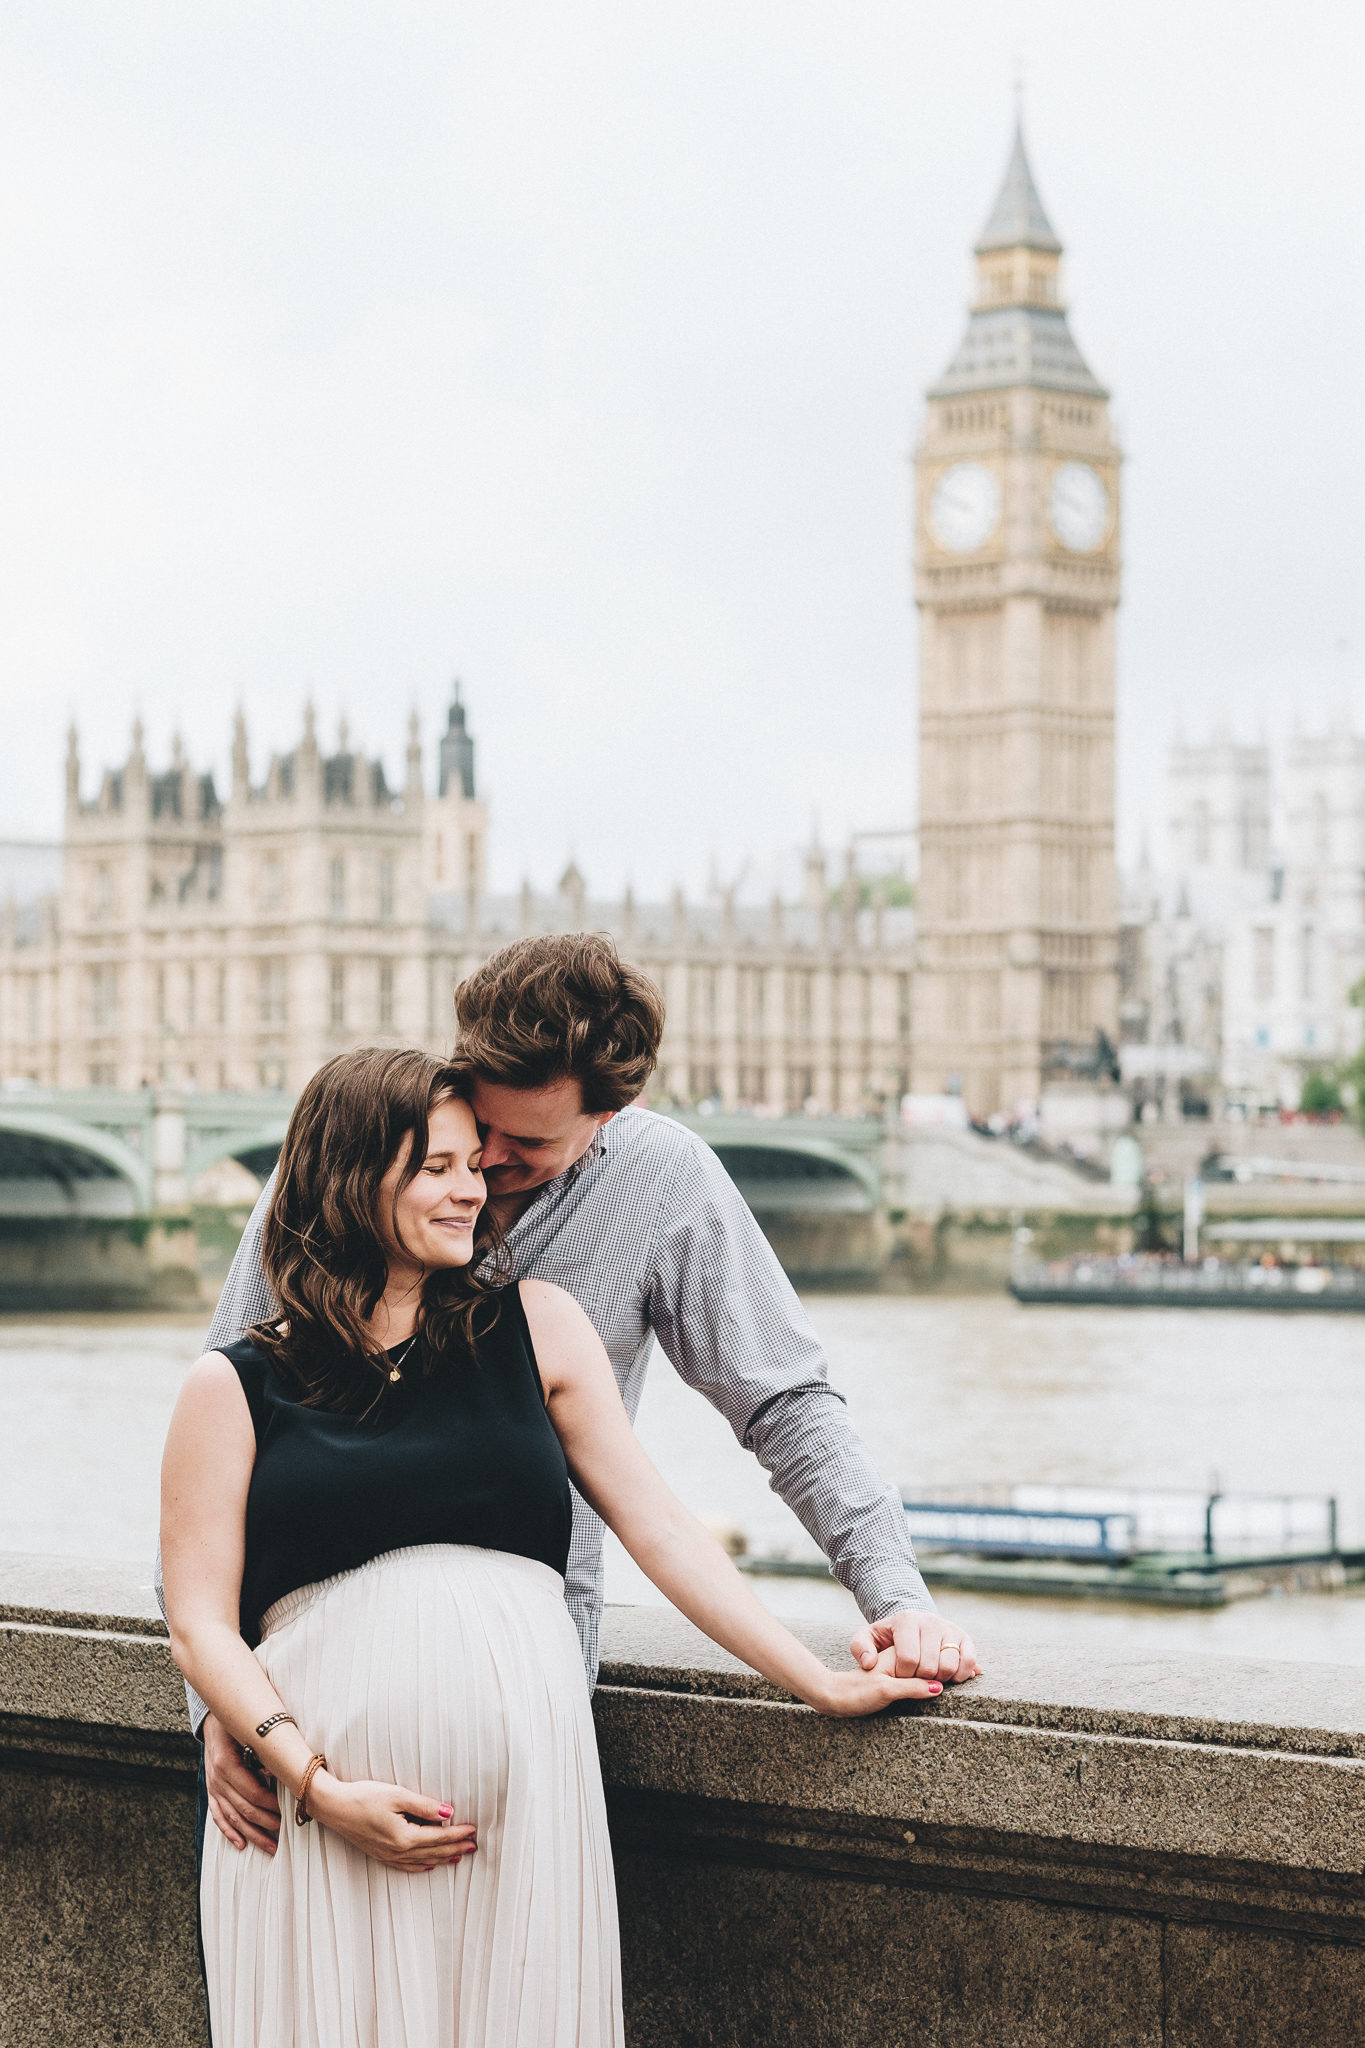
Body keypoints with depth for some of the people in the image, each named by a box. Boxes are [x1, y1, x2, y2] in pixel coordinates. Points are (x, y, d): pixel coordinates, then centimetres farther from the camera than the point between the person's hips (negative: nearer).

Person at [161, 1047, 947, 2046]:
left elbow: (657, 1526, 12)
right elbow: (203, 1626, 2)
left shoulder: (537, 1327, 14)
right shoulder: (234, 1388, 7)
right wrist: (319, 1787, -11)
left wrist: (821, 1685, 6)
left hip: (523, 1787, 2)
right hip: (314, 1800, -2)